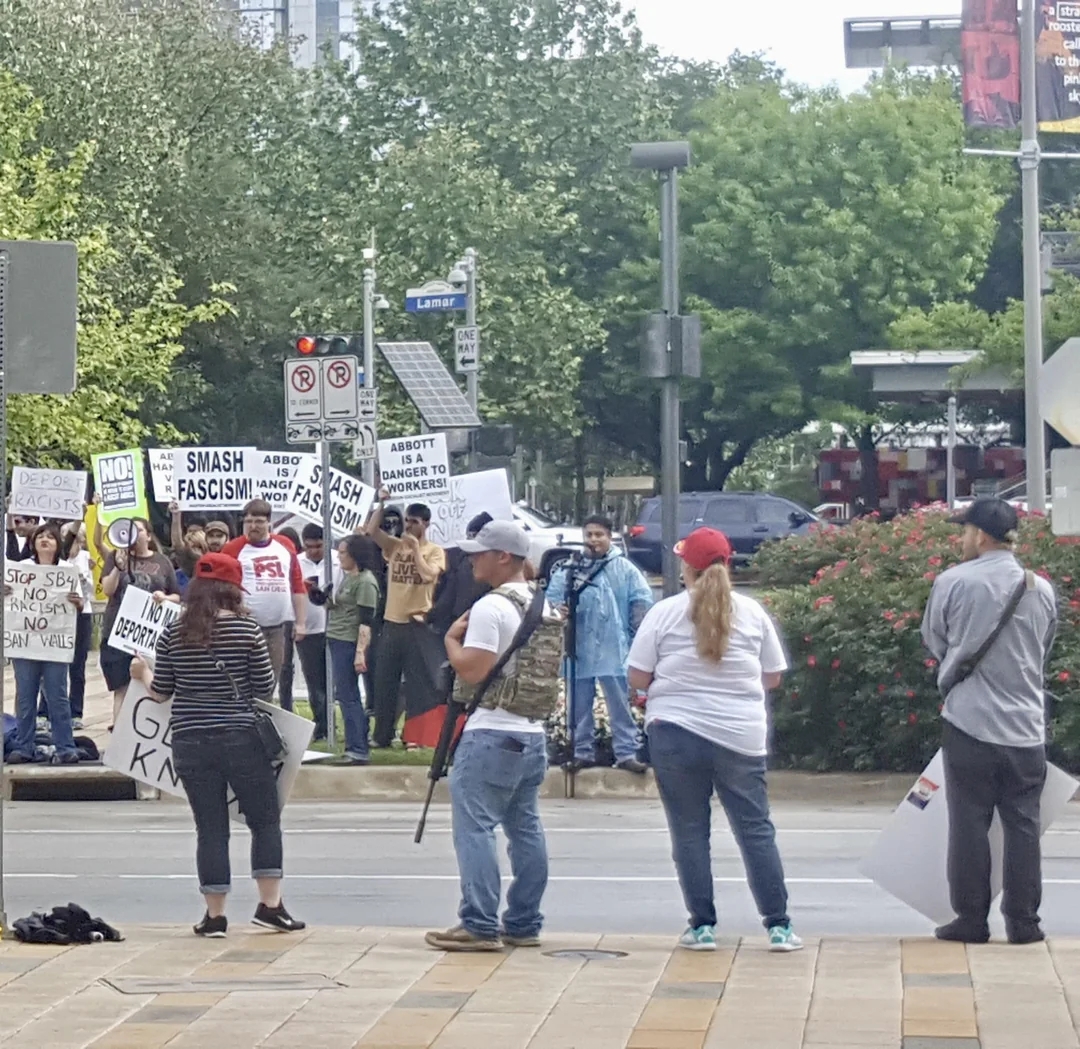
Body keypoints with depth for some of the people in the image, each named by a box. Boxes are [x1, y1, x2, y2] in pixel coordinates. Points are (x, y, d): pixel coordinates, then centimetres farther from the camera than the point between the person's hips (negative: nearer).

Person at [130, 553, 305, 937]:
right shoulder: (246, 629, -7)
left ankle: (215, 915, 9)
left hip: (190, 742, 3)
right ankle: (270, 905, 7)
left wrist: (143, 673, 27)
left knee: (211, 828, 8)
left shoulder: (173, 632, 0)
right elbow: (266, 688, -4)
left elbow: (160, 692, 6)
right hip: (241, 739, -3)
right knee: (265, 820, 11)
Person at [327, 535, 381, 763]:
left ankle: (358, 749, -9)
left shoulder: (365, 582, -14)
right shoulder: (348, 578, 15)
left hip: (350, 643, -10)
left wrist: (360, 652, -23)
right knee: (346, 695, 12)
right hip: (337, 641, 10)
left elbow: (366, 621, -18)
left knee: (347, 695, -10)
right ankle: (355, 746, 18)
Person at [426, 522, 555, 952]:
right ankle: (524, 924, 15)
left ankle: (480, 926, -10)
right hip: (533, 734, 9)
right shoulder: (542, 607, 13)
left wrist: (452, 638, -6)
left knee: (475, 827, -6)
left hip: (492, 734, -9)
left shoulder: (490, 607, -15)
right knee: (525, 828, 11)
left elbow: (473, 671, -20)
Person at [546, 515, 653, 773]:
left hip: (614, 651, -2)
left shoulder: (623, 568, 3)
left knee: (620, 703, -1)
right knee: (579, 705, 8)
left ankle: (626, 753, 2)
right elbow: (552, 597, 4)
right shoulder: (568, 568, 6)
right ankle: (582, 752, 17)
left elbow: (642, 599, 3)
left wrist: (636, 631, -2)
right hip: (579, 650, 2)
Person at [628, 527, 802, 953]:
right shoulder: (752, 612, 2)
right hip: (741, 737, 1)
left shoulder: (665, 613, -4)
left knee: (689, 832, 7)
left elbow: (637, 678, -2)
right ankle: (778, 926, 5)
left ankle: (702, 926, 7)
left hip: (676, 732, -1)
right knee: (756, 830, 6)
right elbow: (773, 677, 8)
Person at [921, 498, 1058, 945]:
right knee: (1023, 826, 7)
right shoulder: (1042, 590, 2)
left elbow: (934, 640, 5)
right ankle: (1023, 921, 9)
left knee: (969, 824, 4)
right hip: (1026, 728, 3)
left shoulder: (953, 582, -9)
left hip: (970, 723, -3)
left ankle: (970, 919, 6)